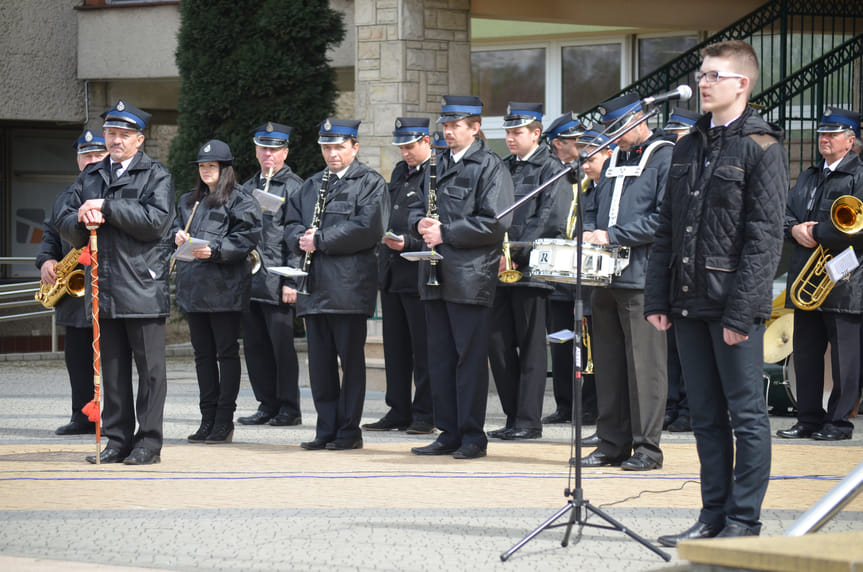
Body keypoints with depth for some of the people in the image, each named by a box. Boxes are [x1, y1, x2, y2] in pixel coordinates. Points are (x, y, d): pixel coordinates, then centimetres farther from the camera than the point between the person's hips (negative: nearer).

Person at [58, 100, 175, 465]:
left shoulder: (156, 176, 1)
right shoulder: (90, 178, 17)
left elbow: (156, 220, -14)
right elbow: (68, 227, 13)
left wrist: (105, 207, -13)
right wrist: (84, 220, -10)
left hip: (143, 288, -5)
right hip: (104, 290, 5)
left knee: (149, 368, -1)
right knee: (112, 368, 7)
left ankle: (148, 442, 3)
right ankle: (117, 439, 13)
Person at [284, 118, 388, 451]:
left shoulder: (371, 184, 0)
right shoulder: (310, 186, 21)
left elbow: (366, 228, -13)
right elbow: (291, 223, 19)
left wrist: (319, 240, -14)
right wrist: (301, 239, -5)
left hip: (349, 285, -6)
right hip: (315, 286, 6)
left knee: (350, 359, -2)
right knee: (320, 360, 7)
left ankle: (349, 430, 4)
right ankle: (326, 429, 12)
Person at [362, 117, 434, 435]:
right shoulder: (400, 172, 17)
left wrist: (409, 242, -21)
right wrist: (387, 248, 12)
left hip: (419, 273, -8)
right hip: (392, 272, 8)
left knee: (423, 348, -2)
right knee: (395, 347, 11)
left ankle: (424, 414, 3)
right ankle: (399, 411, 18)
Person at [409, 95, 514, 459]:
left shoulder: (490, 167, -5)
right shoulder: (439, 165, 17)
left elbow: (496, 223, -14)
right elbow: (417, 209, 24)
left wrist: (446, 233, -15)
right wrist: (421, 223, 0)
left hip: (470, 276, -7)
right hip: (437, 277, 7)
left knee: (470, 357, -3)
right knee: (440, 356, 9)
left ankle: (473, 436, 2)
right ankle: (448, 433, 15)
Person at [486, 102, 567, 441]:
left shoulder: (550, 169, -4)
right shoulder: (503, 168, 17)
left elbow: (550, 222, -13)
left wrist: (516, 255, -17)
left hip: (530, 269, -7)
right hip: (501, 269, 7)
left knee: (530, 346, -2)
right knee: (498, 343, 5)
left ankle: (528, 420, 1)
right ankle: (514, 416, 13)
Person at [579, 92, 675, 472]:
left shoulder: (665, 157, -4)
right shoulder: (614, 160, 21)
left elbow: (664, 218, -14)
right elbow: (594, 209, 27)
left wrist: (613, 236, -15)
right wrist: (590, 234, 4)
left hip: (641, 277, -8)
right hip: (605, 276, 8)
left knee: (644, 364, -6)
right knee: (608, 364, 9)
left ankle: (646, 447, -3)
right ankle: (611, 444, 14)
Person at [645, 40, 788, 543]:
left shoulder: (761, 147, -7)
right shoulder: (690, 147, 15)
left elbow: (764, 237, -13)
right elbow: (667, 230, 16)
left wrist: (741, 311, -18)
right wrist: (657, 299, 9)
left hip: (735, 303, -7)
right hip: (690, 303, 7)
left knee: (746, 415, -1)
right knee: (706, 416, 10)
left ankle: (743, 521, 3)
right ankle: (714, 516, 16)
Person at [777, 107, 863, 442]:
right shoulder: (807, 178, 21)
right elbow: (785, 213, 17)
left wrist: (816, 233, -13)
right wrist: (795, 229, -5)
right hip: (806, 281, 8)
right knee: (805, 351, 9)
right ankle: (809, 419, 16)